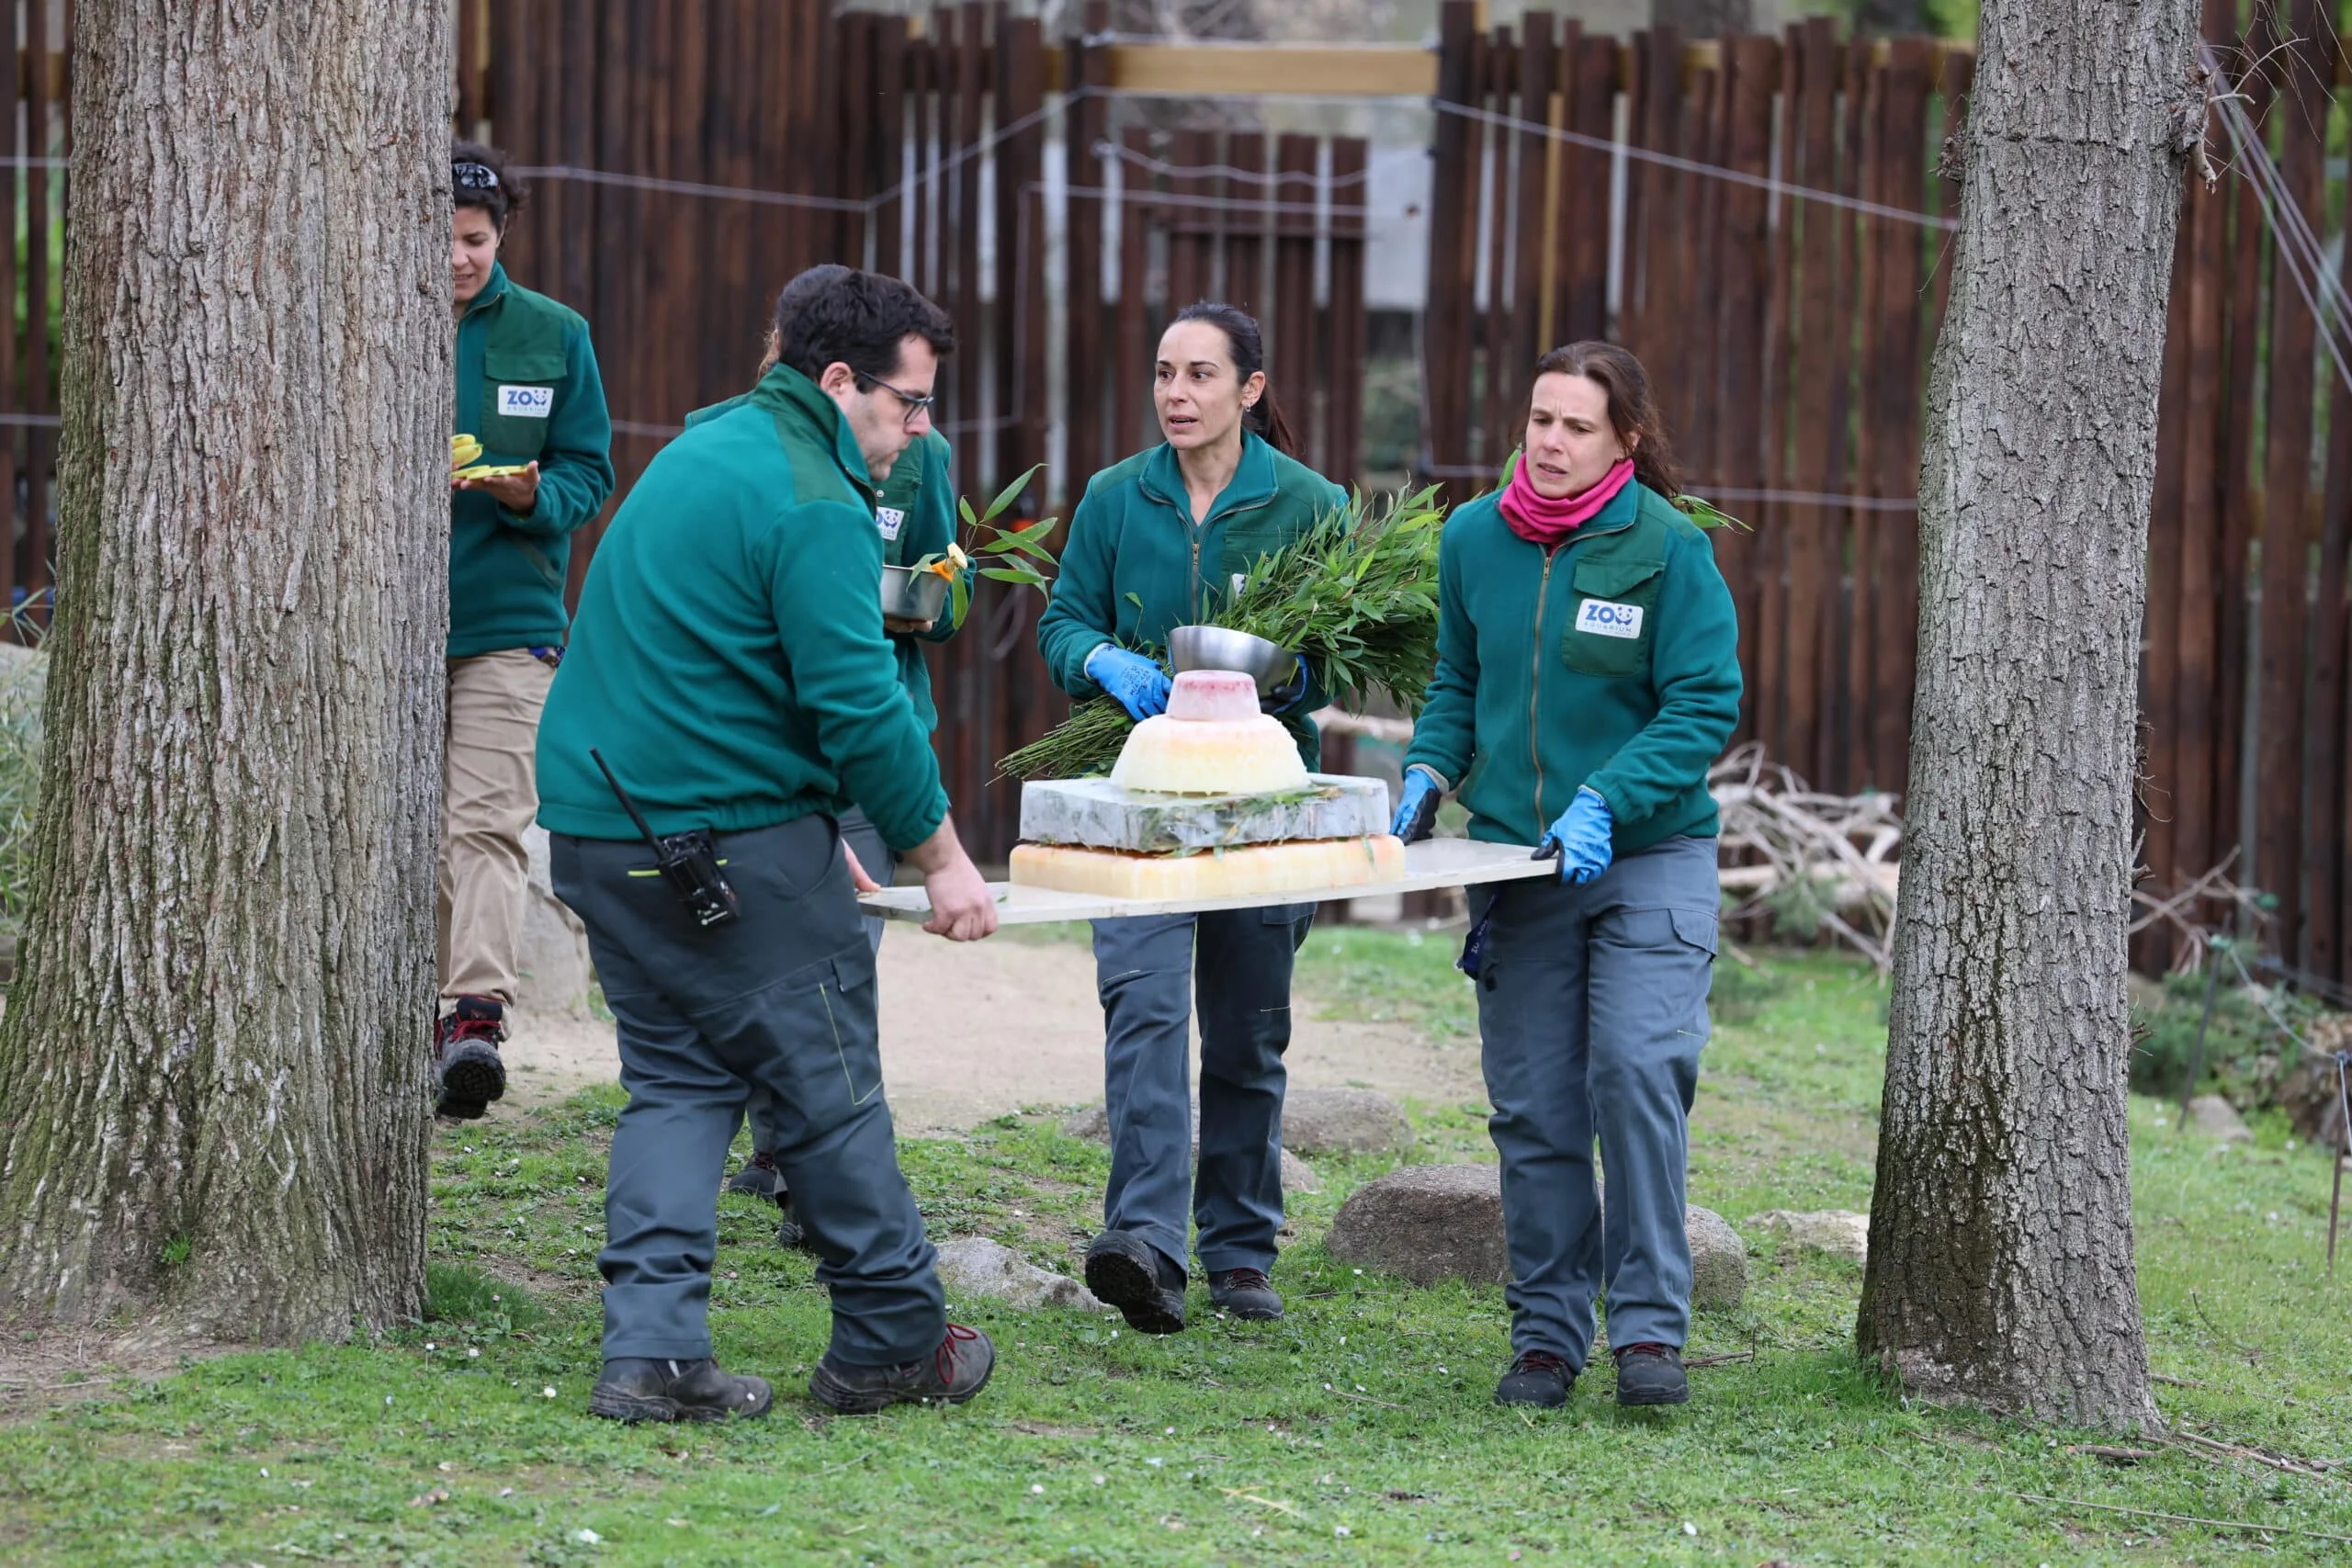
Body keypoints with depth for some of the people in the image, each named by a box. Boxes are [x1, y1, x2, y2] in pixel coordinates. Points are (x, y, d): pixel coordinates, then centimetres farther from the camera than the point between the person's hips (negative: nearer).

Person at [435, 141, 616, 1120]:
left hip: (509, 621, -1)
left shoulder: (554, 337, 5)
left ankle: (477, 1018, -26)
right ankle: (425, 1024, 16)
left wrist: (534, 495, -16)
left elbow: (588, 474, 6)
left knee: (485, 821, -16)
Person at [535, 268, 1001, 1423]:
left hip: (601, 820, 9)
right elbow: (859, 705, -20)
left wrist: (818, 835, 27)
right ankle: (892, 1339, 12)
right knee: (825, 1078, 3)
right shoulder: (814, 506, -14)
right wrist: (941, 858, -9)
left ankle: (650, 1350, 0)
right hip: (734, 839, -9)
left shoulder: (708, 451, 18)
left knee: (676, 1078, 10)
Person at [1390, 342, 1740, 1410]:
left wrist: (1604, 805, -21)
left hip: (1648, 854, -4)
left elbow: (1703, 705, -11)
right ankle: (1547, 1336, 15)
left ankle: (1649, 1326, -10)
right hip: (1519, 863, 4)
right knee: (1532, 1109, 5)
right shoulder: (1474, 539, 5)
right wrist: (1431, 769, 0)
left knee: (1637, 1070, -19)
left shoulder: (1667, 547, -8)